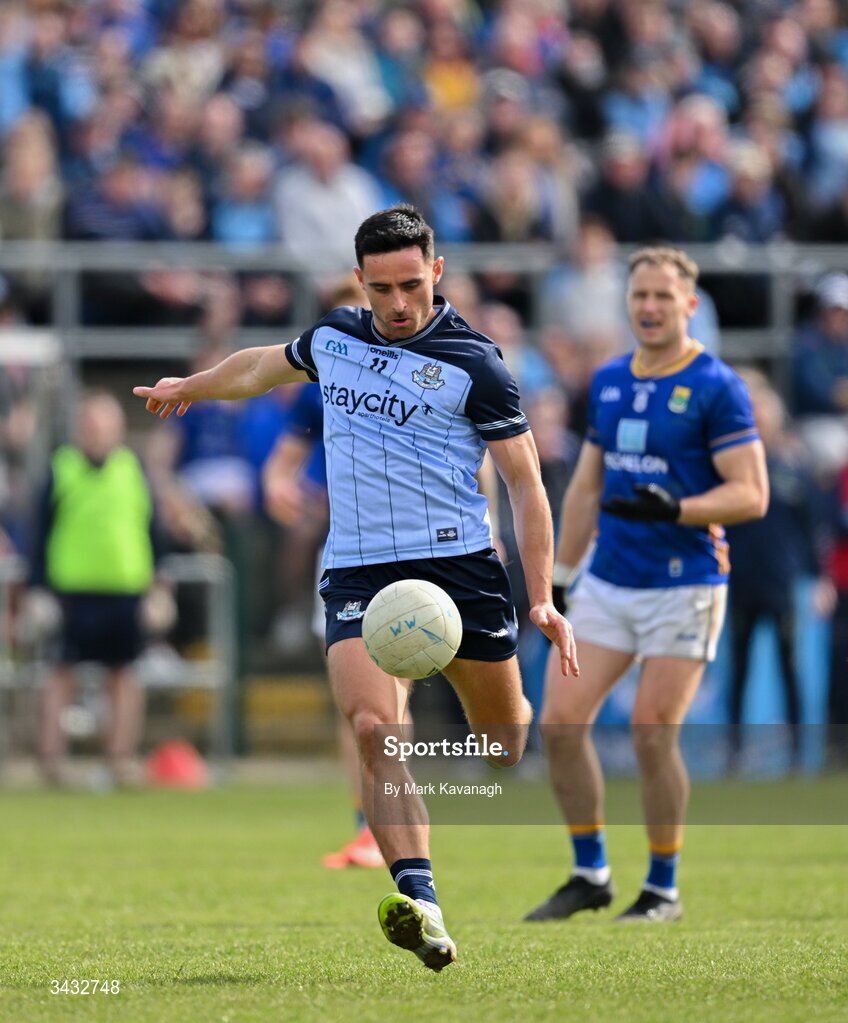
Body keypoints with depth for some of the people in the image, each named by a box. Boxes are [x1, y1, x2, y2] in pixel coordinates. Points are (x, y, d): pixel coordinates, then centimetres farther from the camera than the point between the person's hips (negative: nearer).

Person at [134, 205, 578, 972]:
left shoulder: (474, 364, -2)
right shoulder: (332, 340, 12)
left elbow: (525, 482, -1)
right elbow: (263, 366, 35)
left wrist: (543, 597, -9)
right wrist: (190, 387, 51)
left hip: (461, 569, -2)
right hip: (358, 574, 2)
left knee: (507, 747, 4)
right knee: (373, 728, -22)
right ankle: (420, 904, -32)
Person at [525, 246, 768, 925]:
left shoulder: (716, 388, -8)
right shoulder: (608, 382, 11)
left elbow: (751, 494, -11)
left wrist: (676, 510, -27)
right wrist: (560, 576, 19)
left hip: (683, 588, -6)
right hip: (607, 584, 6)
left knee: (653, 734, -8)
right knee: (561, 721, -3)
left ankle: (663, 889, 7)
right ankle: (590, 874, 11)